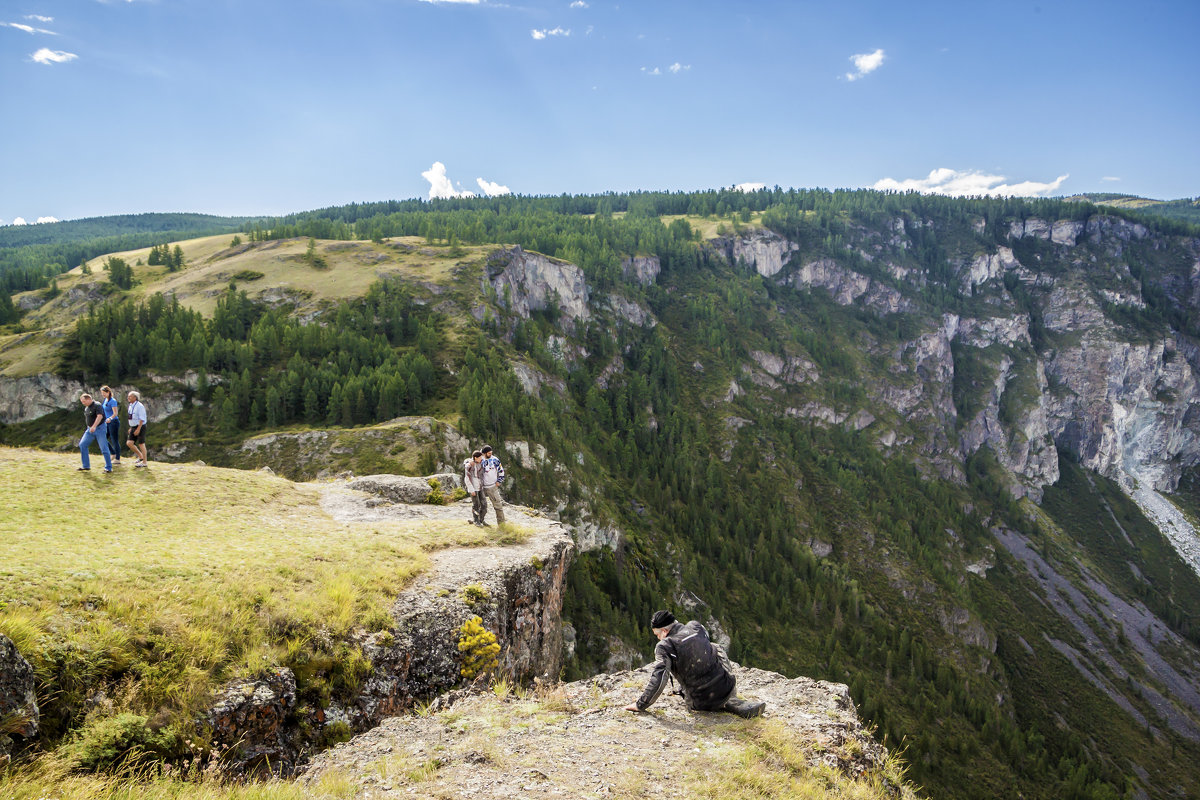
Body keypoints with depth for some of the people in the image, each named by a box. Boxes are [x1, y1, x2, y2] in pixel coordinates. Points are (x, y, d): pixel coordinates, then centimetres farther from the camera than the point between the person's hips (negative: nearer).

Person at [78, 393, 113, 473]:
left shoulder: (97, 405, -15)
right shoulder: (86, 408, 11)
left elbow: (100, 416, -28)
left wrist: (94, 426, -38)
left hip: (99, 428, -8)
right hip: (90, 429, 8)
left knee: (104, 448, -6)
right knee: (82, 445, 1)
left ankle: (108, 468, 1)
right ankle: (86, 466, 8)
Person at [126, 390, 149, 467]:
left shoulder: (139, 406, -17)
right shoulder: (131, 406, 9)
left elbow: (142, 419, -19)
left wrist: (138, 429, -23)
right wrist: (131, 428, 16)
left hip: (140, 427, -8)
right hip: (134, 427, 8)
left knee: (141, 444, -3)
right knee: (129, 443, 1)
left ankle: (144, 462, 7)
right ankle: (140, 457, 18)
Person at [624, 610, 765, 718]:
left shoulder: (665, 646, -13)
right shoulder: (696, 626, 1)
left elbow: (658, 679, -21)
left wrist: (641, 704, -12)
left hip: (703, 703, -3)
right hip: (728, 688, 3)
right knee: (717, 649, 28)